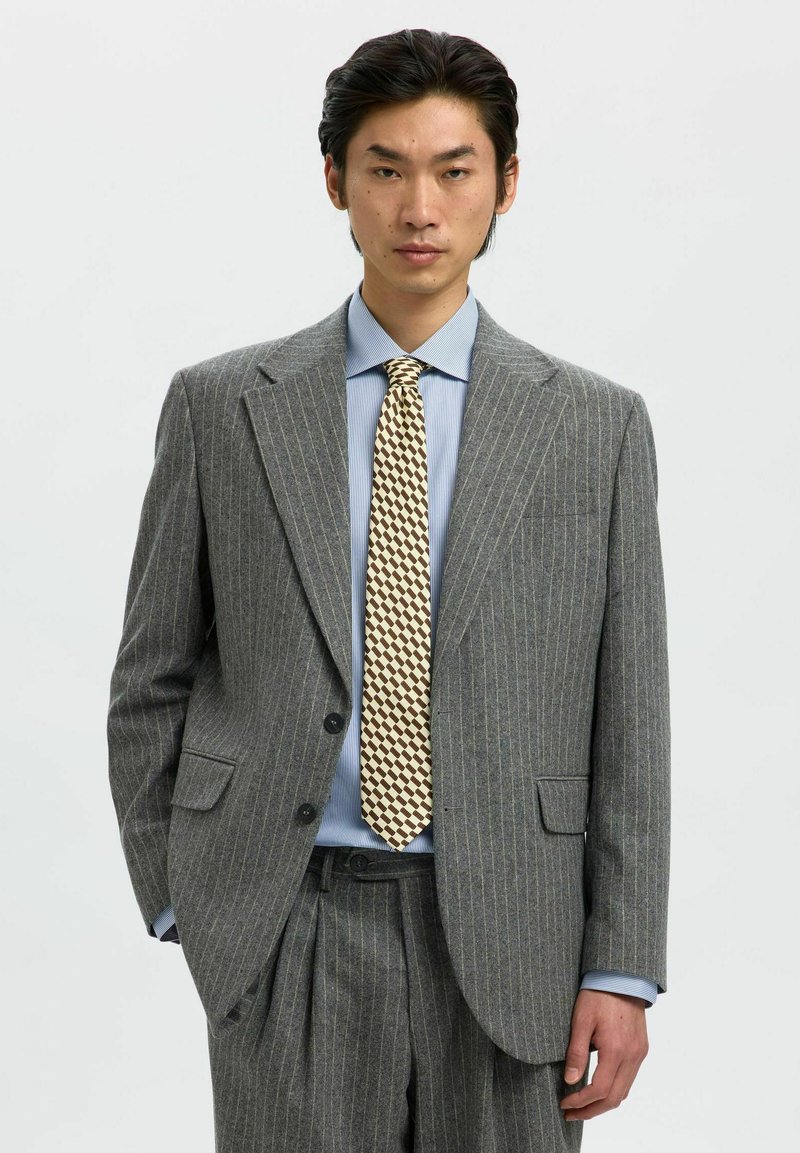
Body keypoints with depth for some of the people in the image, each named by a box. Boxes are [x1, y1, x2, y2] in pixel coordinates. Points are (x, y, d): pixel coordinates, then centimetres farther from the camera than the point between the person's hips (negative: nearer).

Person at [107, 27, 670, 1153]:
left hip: (506, 931, 1)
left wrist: (622, 969, -2)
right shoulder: (220, 407, 4)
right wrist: (177, 900, 3)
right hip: (285, 937, 0)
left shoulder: (596, 424, 4)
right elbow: (153, 683, 9)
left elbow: (625, 718, 2)